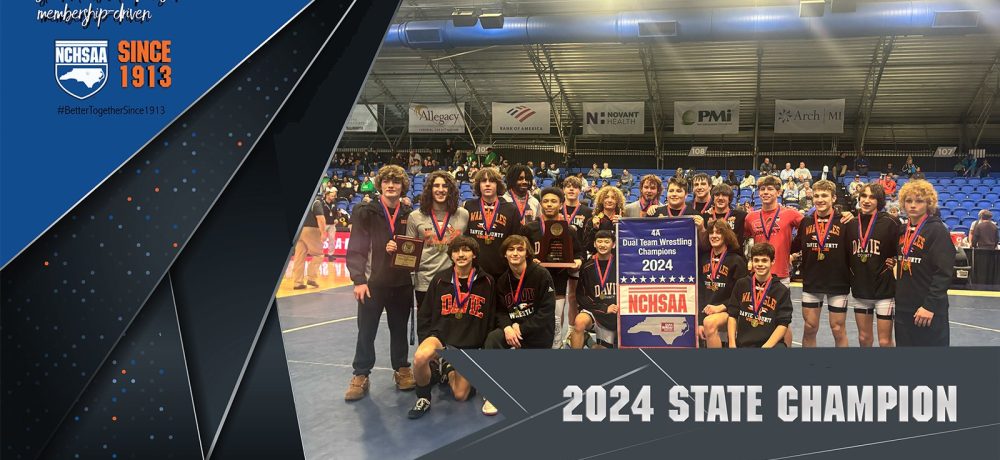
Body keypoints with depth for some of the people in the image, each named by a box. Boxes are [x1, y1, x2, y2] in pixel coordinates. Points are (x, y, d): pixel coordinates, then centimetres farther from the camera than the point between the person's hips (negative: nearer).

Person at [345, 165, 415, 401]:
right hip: (372, 282, -2)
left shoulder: (409, 215, 5)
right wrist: (359, 280, -14)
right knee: (366, 332, 5)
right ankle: (361, 376, 16)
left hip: (401, 283, 2)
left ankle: (401, 370, 29)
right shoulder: (366, 212, -3)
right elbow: (355, 249, -6)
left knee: (399, 329, 14)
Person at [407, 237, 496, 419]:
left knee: (460, 395, -3)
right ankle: (423, 398, -7)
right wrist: (426, 340, 3)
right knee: (420, 357, -35)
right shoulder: (440, 279, 0)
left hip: (470, 345, 1)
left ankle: (449, 372, 32)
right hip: (441, 336, -1)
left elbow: (492, 319, 6)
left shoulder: (487, 282, -2)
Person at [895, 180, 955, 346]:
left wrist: (930, 305, -19)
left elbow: (944, 273, -15)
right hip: (903, 307, 6)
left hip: (929, 309, -6)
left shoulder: (937, 230, -9)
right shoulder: (903, 230, 10)